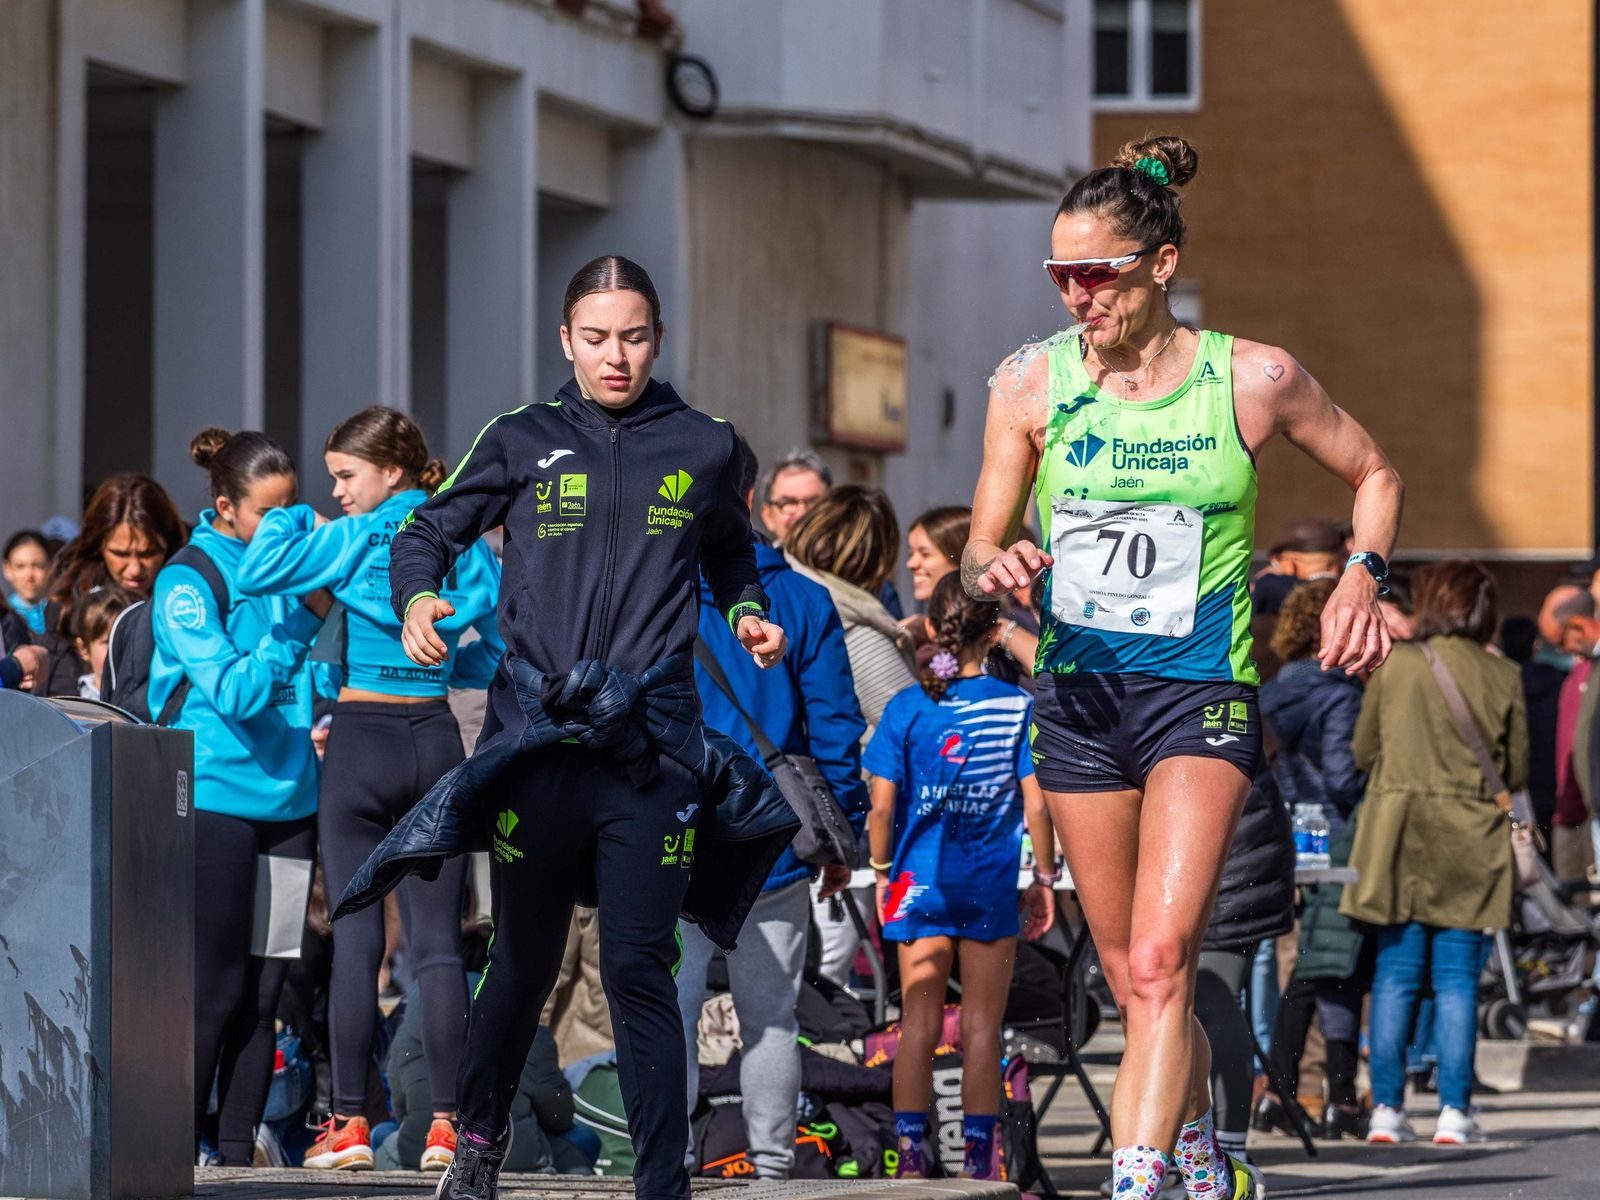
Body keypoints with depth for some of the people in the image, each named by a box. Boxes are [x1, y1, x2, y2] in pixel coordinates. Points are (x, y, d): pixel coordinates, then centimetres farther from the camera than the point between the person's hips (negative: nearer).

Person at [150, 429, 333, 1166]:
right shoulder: (188, 581, -7)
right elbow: (234, 692, -16)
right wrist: (304, 618, -20)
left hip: (289, 797, 6)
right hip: (217, 796, -6)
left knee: (265, 988, 6)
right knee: (215, 988, -5)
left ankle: (239, 1151, 11)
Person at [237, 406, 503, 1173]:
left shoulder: (355, 538, -8)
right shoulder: (462, 542, 6)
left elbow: (258, 572, -13)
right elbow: (503, 649, 11)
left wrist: (296, 519, 2)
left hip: (361, 742, -4)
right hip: (436, 738, 4)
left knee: (356, 937, -1)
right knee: (438, 939, 2)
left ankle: (348, 1123, -1)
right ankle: (447, 1122, -3)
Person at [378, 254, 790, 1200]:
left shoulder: (705, 447, 10)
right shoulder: (525, 442, 7)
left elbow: (731, 554, 27)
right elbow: (430, 531, 14)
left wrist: (748, 610, 6)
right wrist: (419, 596, -7)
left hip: (653, 744, 0)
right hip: (536, 733, 0)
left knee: (639, 969, -7)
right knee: (524, 962, 10)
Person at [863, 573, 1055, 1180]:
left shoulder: (907, 708, -4)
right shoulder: (1018, 707, -6)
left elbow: (881, 805, -5)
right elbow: (1035, 805, -7)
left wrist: (882, 872, 8)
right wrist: (1045, 878, 4)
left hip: (920, 882, 1)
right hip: (991, 886, -1)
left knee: (918, 1022, 7)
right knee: (982, 1027, 6)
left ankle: (910, 1157, 3)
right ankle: (978, 1163, 6)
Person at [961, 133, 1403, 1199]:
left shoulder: (1255, 380, -6)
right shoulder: (1031, 382, -1)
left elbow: (1375, 476, 12)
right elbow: (979, 554, 3)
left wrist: (1363, 578, -4)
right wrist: (994, 569, -19)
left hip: (1200, 694, -3)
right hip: (1078, 697, 3)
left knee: (1160, 962, -19)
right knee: (1132, 978, 11)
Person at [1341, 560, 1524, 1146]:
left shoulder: (1394, 667, -3)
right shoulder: (1502, 677, -2)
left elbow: (1362, 751, 6)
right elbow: (1518, 770, 5)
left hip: (1398, 832, 0)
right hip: (1470, 840, 0)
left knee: (1396, 972, 5)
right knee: (1457, 978, 3)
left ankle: (1387, 1108, 3)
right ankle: (1454, 1110, 0)